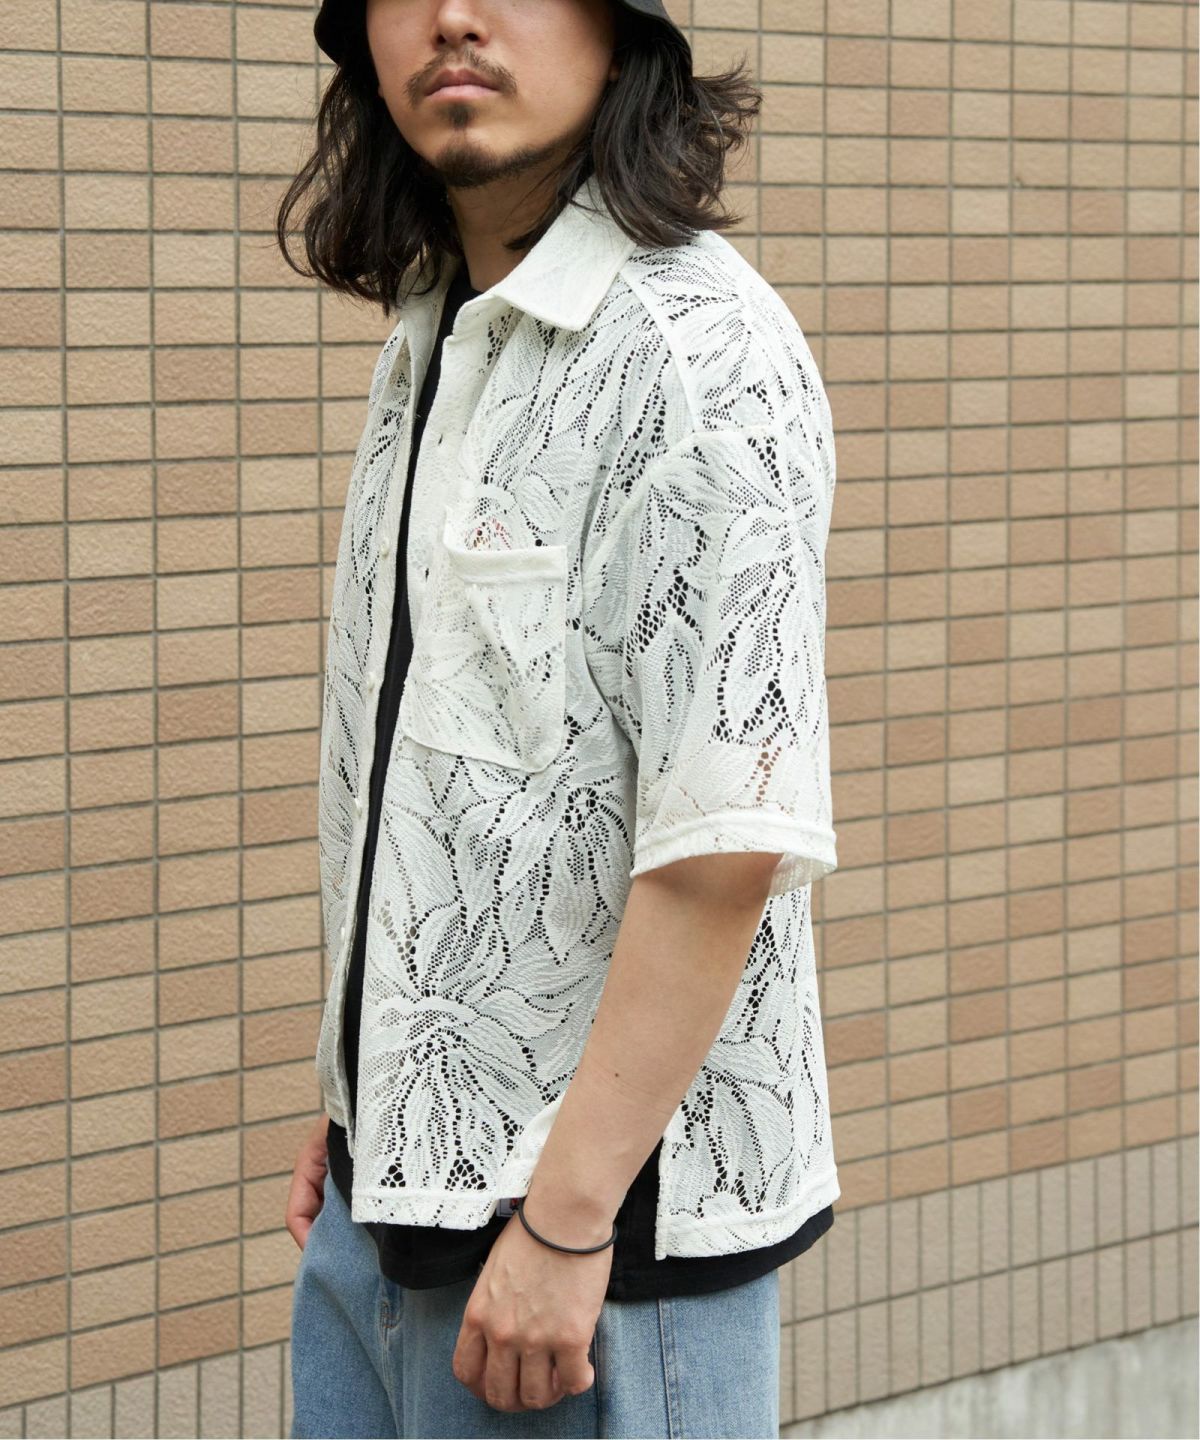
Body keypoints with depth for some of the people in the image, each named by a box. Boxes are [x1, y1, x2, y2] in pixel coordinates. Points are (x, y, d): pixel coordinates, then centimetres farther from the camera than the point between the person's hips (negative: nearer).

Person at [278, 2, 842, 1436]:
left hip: (609, 1212, -8)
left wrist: (565, 1219, -21)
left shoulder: (700, 355, -16)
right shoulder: (430, 338, 12)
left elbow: (729, 844, -22)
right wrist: (354, 1100, 15)